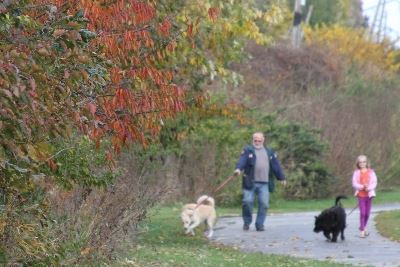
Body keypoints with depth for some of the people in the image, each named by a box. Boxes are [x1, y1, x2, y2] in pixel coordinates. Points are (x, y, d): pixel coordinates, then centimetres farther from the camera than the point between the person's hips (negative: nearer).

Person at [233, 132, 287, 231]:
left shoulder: (270, 152, 18)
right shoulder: (248, 151, 7)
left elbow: (276, 166, 20)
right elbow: (242, 160, -11)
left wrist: (282, 178, 18)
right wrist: (238, 169, -30)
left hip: (264, 184, 3)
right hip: (250, 182, -2)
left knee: (264, 204, -3)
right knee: (247, 202, -8)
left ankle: (260, 224, 5)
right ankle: (247, 222, 10)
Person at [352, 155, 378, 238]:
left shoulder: (371, 172, 3)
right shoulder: (356, 172, 1)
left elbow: (374, 182, 0)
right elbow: (354, 184, -5)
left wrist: (369, 188, -18)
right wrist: (362, 187, -21)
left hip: (369, 194, 2)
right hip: (361, 195, -2)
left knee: (367, 213, 7)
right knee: (362, 213, -9)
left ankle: (364, 227, 31)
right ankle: (362, 231, -4)